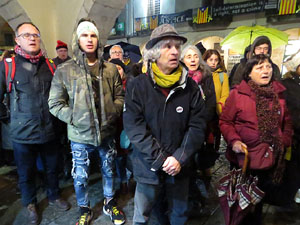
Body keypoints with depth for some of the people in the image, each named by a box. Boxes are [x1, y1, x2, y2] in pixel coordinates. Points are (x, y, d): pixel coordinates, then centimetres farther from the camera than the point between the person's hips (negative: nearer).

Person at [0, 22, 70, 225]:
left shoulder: (50, 65, 2)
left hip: (49, 131, 2)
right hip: (23, 134, -2)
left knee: (52, 169, 19)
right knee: (26, 174, 17)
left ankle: (54, 197, 45)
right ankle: (30, 204, 43)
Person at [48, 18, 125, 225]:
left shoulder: (110, 69, 1)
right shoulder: (64, 71, -7)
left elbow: (119, 96, 7)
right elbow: (55, 104, -5)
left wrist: (112, 114, -8)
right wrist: (75, 119, -14)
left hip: (107, 133, 2)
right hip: (80, 136, -2)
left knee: (109, 171, 20)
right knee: (80, 178, 14)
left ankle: (110, 204, 46)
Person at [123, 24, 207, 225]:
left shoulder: (190, 86, -2)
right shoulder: (137, 86, -8)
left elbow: (197, 126, -5)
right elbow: (134, 127, -14)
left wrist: (179, 158, -15)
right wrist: (160, 160, -17)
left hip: (180, 167, 2)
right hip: (148, 168, -1)